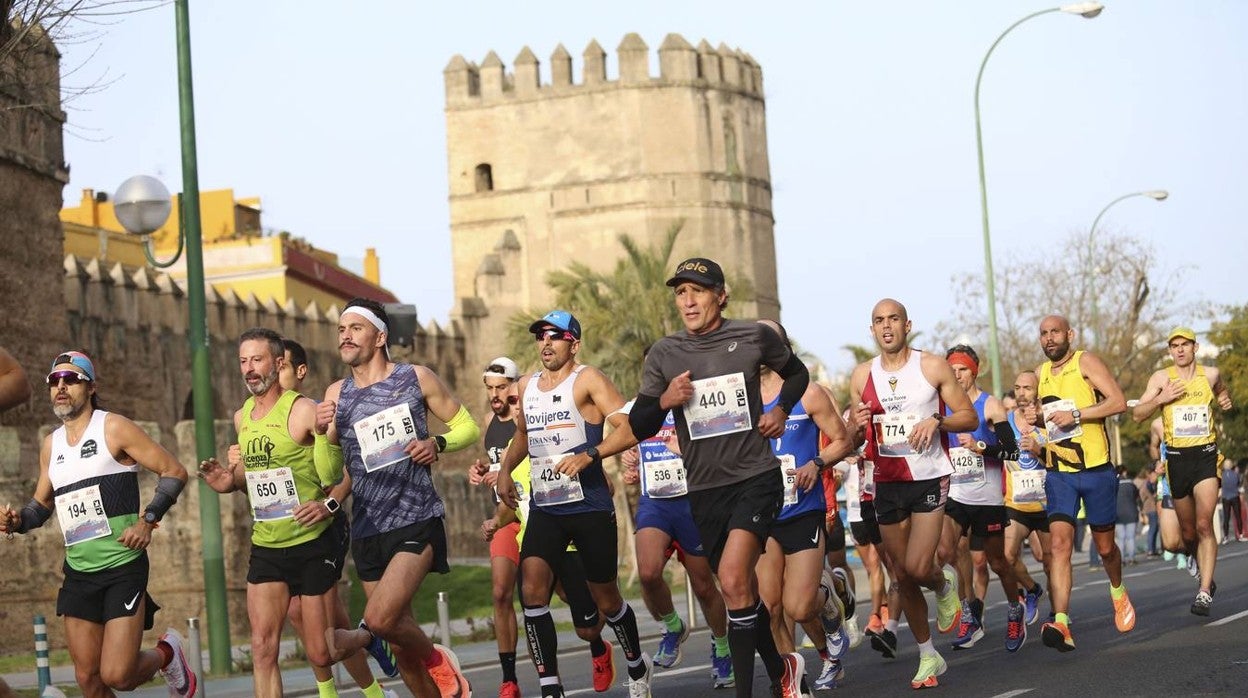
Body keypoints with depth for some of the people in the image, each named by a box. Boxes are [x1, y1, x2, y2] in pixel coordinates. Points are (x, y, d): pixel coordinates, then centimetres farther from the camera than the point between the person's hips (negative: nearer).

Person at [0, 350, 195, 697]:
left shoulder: (113, 428, -6)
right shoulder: (51, 445, 12)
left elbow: (174, 472, -5)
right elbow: (42, 503, 25)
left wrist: (148, 519, -16)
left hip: (123, 567, -6)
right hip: (78, 573, 6)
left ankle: (166, 654, 20)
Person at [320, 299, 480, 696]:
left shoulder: (416, 379, 0)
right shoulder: (336, 395, 9)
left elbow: (467, 427, 8)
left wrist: (437, 444, -11)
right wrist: (324, 432, -10)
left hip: (416, 523, -5)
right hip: (367, 530, 5)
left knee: (380, 618, -22)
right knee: (399, 638, 8)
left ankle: (435, 660, 8)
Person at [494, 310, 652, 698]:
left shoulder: (587, 380, -7)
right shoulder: (527, 386, 12)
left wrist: (589, 456, -28)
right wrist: (505, 472, 17)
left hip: (590, 506, -5)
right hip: (544, 508, 5)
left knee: (606, 599, 8)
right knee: (531, 591, -15)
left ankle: (638, 667, 35)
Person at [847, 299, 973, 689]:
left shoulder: (933, 367, -3)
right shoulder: (862, 375, 7)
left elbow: (970, 418, 0)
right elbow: (854, 438, 14)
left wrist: (936, 421, -19)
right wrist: (858, 425, -9)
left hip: (929, 477, -4)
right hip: (887, 482, 4)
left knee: (918, 567, -18)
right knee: (902, 576, 6)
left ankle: (944, 584, 19)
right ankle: (928, 656, 20)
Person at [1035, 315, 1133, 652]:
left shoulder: (1086, 362, -7)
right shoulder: (1041, 374, 10)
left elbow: (1118, 402, -17)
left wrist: (1076, 414, -23)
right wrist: (1035, 416, 7)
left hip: (1096, 471, -3)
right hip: (1058, 473, 3)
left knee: (1105, 546, 11)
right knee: (1059, 543, -15)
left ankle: (1118, 591, 45)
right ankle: (1061, 623, -26)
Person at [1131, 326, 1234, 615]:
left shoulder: (1211, 374, 5)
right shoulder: (1162, 378, 0)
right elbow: (1137, 414, -2)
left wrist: (1225, 398, 6)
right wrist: (1161, 399, -17)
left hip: (1206, 455, -1)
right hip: (1177, 458, 1)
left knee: (1204, 524, -17)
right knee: (1188, 531, 10)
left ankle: (1205, 592, -20)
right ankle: (1203, 571, 38)